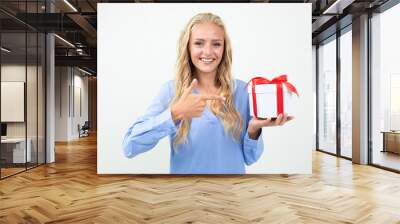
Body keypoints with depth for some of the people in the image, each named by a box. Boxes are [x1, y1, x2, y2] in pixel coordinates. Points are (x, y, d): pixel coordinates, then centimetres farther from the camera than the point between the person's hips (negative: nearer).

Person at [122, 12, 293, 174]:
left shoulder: (241, 90, -8)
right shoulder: (171, 90, -12)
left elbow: (249, 158, -3)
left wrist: (254, 129, -22)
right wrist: (175, 114, -33)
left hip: (233, 170, 2)